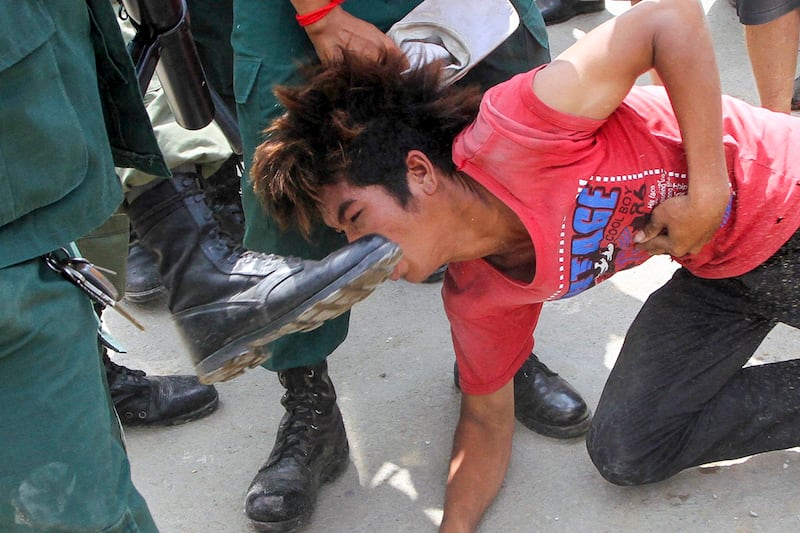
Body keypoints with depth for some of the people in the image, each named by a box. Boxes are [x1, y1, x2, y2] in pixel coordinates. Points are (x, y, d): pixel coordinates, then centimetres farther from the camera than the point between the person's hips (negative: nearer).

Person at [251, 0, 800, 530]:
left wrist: (707, 192, -29)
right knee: (626, 452, -3)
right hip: (721, 275, 6)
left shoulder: (510, 132, -31)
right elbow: (487, 419, 7)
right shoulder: (475, 301, -6)